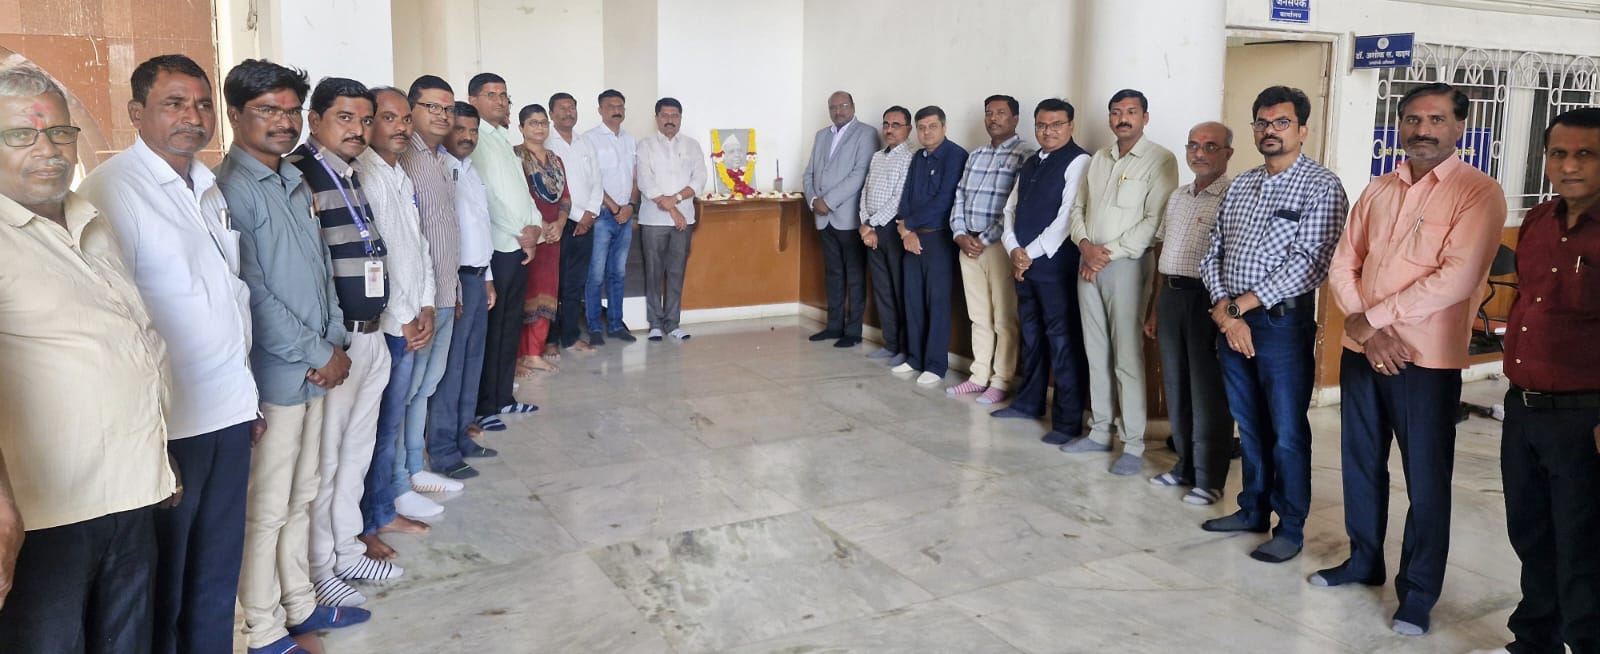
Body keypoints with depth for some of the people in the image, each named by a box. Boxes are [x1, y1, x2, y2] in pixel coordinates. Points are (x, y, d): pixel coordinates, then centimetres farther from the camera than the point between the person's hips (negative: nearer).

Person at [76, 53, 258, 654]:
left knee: (219, 572, 16)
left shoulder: (207, 187, 13)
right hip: (166, 424, -7)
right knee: (163, 583, 8)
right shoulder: (112, 189, -11)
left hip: (230, 412, 7)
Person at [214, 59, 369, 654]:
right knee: (267, 509, 3)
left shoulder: (295, 182, 12)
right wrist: (317, 355, -12)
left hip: (316, 368, 8)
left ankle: (299, 605, 31)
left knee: (302, 495, 17)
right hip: (273, 374, -8)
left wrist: (335, 342, 4)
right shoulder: (229, 189, -14)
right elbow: (252, 292, -17)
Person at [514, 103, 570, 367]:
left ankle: (535, 353, 14)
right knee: (523, 293, -6)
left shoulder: (555, 160, 17)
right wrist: (539, 226, -15)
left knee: (546, 291, 7)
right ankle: (516, 355, 1)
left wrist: (559, 224, -3)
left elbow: (564, 196, 13)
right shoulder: (515, 155, -4)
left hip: (553, 235, 7)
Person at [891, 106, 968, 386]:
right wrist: (906, 230, -6)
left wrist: (909, 223, -9)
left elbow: (944, 200, -17)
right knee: (913, 299, 10)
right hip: (914, 237, 7)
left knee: (937, 301, -2)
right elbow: (906, 195, 11)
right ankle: (915, 357, 20)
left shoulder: (955, 156, -10)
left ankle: (935, 365, 4)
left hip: (939, 237, -7)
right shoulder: (917, 158, 14)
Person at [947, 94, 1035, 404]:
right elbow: (960, 197, 15)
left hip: (1000, 245, -7)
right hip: (968, 244, 7)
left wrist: (985, 240, -14)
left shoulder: (1026, 154, -6)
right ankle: (980, 376, 21)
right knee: (978, 317, 13)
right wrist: (960, 235, -1)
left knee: (1004, 319, 0)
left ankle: (1001, 382, 8)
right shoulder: (976, 155, 17)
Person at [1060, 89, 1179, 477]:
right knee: (1096, 353, 11)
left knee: (1127, 358, -6)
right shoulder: (1098, 159, 15)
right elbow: (1078, 208, 14)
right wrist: (1085, 244, -5)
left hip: (1126, 265, -6)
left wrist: (1109, 253, -14)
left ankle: (1133, 444, 1)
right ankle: (1100, 431, 20)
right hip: (1088, 264, 6)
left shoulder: (1160, 160, -5)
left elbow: (1155, 221, -13)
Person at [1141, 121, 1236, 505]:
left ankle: (1209, 479, 12)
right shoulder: (1178, 197, 15)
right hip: (1171, 296, 7)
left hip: (1207, 299, -7)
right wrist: (1154, 308, 17)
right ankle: (1185, 465, 28)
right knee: (1176, 387, 14)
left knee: (1207, 392, 1)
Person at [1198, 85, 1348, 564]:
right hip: (1231, 322, 6)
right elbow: (1213, 254, 10)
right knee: (1249, 426, 16)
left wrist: (1242, 304, -15)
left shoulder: (1321, 186, -7)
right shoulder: (1240, 185, 12)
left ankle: (1291, 528, 16)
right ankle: (1253, 510, 29)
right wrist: (1224, 313, -6)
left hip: (1284, 323, -5)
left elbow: (1311, 263, -16)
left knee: (1287, 432, 3)